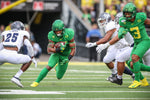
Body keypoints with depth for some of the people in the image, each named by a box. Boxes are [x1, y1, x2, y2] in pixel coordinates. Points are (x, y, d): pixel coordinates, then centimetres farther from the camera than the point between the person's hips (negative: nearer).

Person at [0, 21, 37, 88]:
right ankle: (16, 77, 6)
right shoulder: (23, 34, 19)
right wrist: (33, 58, 19)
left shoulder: (6, 33, 27)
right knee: (29, 60, 20)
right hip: (12, 56, -3)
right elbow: (29, 45, 9)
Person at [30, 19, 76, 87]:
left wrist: (68, 59, -35)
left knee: (59, 77, 8)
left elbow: (73, 49, -22)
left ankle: (58, 68, 44)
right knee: (48, 67, -27)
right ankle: (36, 82, -15)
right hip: (56, 53, 0)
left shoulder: (68, 34, -29)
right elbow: (49, 49, -27)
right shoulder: (52, 35, -23)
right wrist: (58, 50, -46)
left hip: (65, 56, 0)